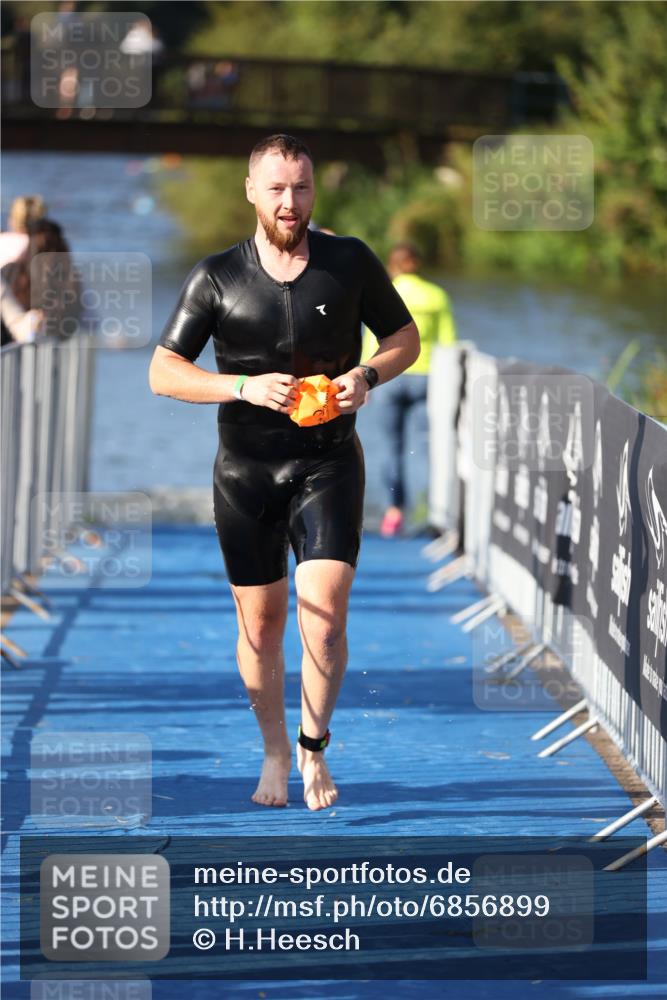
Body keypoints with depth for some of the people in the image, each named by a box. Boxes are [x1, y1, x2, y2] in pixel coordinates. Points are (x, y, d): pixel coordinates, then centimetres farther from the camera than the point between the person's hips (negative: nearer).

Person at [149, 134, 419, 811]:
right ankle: (274, 752, 26)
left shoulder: (351, 263, 0)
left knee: (325, 611, -14)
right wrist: (246, 387, -18)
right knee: (260, 621, 6)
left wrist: (367, 375, -9)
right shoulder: (217, 277, -1)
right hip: (246, 470, 1)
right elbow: (162, 372, -3)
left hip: (328, 463, -1)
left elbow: (405, 336, 12)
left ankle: (314, 747, 6)